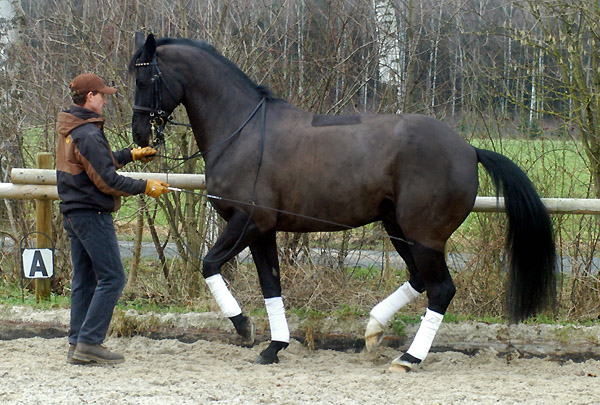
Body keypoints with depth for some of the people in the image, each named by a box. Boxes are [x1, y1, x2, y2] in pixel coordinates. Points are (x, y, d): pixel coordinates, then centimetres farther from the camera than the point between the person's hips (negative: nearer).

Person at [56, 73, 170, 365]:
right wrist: (146, 187, -11)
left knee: (84, 279, 13)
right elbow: (107, 181, -19)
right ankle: (89, 342, -10)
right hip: (92, 214, -10)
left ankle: (77, 344, 13)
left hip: (73, 213, 10)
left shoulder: (70, 132, 12)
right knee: (112, 278, -7)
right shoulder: (89, 135, -19)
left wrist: (131, 155, 26)